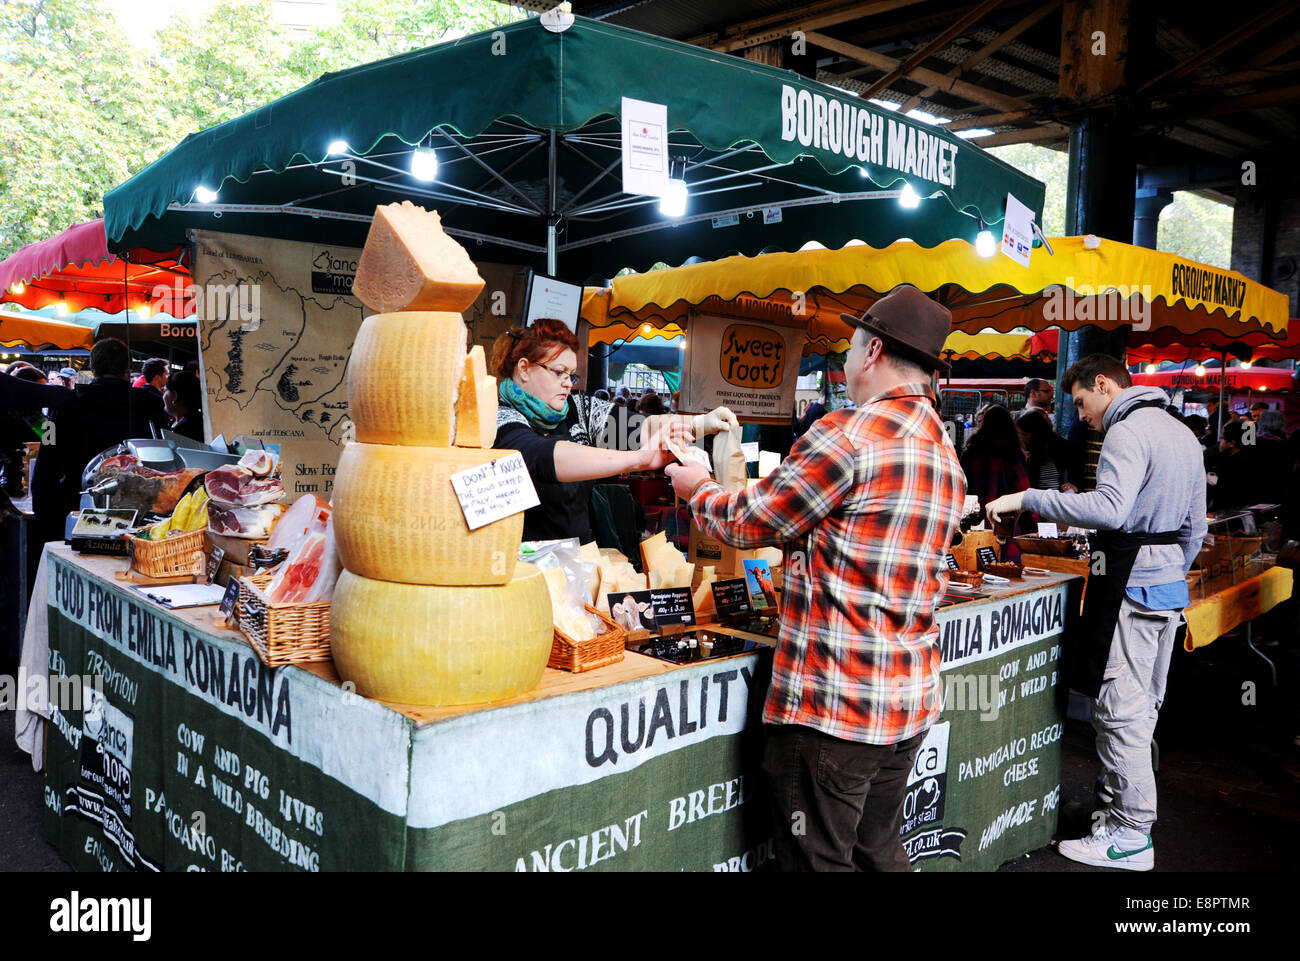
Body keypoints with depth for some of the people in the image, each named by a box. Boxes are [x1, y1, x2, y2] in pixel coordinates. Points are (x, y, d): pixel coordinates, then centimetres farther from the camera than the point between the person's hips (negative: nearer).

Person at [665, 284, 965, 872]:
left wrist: (698, 489, 14)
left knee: (820, 859, 5)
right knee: (879, 852, 20)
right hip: (911, 698, 9)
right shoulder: (945, 452, 12)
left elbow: (748, 523, -6)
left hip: (834, 701, -8)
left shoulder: (847, 434, -16)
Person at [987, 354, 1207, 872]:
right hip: (1170, 588, 10)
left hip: (1129, 589, -10)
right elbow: (1195, 526, 22)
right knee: (1144, 708, 15)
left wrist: (1028, 498, -25)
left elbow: (1110, 508, -28)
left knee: (1119, 711, -4)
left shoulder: (1128, 431, -13)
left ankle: (1130, 836, 2)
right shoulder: (1183, 434, 18)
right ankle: (1119, 805, 24)